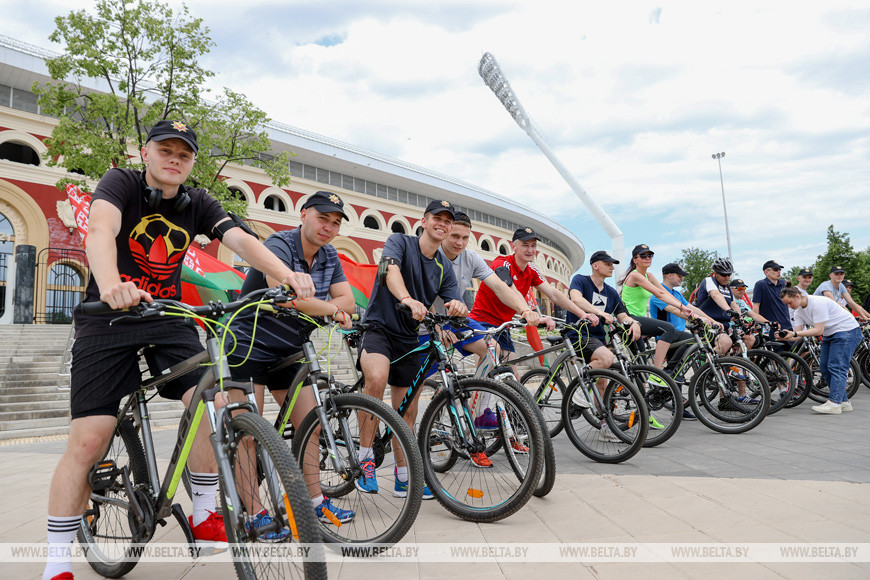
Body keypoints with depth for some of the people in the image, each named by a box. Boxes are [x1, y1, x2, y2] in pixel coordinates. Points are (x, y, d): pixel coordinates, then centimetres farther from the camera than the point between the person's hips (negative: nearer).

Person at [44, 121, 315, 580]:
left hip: (168, 317, 3)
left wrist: (287, 275, -34)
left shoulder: (197, 204, 2)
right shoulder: (121, 183, -7)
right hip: (109, 318, -3)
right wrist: (111, 285, -50)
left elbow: (241, 240, -14)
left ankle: (203, 516, 3)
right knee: (88, 440, -10)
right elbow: (101, 230, -28)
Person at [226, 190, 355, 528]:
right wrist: (332, 310, -21)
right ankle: (255, 513, 6)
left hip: (288, 351, 7)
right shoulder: (278, 246, -19)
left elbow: (347, 300, -2)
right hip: (248, 345, -7)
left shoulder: (329, 257, 4)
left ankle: (315, 501, 17)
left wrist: (315, 309, -22)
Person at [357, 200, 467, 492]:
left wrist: (458, 307, -26)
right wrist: (408, 299, -48)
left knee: (407, 411, 8)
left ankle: (403, 476, 23)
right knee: (377, 377, -34)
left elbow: (456, 309, 1)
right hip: (378, 327, -5)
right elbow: (389, 270, -27)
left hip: (408, 339, 5)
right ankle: (365, 457, -20)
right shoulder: (400, 242, -5)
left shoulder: (444, 268, 8)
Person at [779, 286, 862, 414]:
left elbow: (818, 331, -29)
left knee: (836, 367, -16)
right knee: (824, 367, 4)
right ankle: (844, 402, 11)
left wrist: (795, 333, -36)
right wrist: (784, 336, -24)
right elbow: (797, 335, -3)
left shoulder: (817, 303, -26)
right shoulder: (799, 311, 2)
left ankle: (834, 403, -18)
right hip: (830, 335, 9)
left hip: (847, 331, -9)